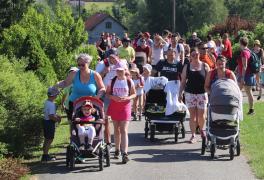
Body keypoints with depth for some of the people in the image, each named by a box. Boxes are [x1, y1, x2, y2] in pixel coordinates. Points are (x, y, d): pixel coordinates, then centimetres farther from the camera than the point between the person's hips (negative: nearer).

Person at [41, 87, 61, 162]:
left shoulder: (47, 102, 8)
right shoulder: (51, 104, -22)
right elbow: (51, 116, -27)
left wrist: (56, 116, 15)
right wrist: (57, 120, -12)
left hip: (46, 121, 10)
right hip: (50, 123, -10)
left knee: (46, 139, 17)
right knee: (50, 139, -3)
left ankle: (45, 155, 25)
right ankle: (45, 156, -1)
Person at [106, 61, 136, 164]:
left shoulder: (129, 81, -1)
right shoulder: (112, 81, 2)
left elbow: (134, 94, 4)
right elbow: (107, 93, 5)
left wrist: (127, 98, -15)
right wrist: (113, 97, -15)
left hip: (125, 106, -2)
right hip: (114, 105, 3)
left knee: (124, 130, -11)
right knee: (116, 129, 13)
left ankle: (124, 153, -18)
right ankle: (117, 150, 29)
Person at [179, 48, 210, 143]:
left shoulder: (205, 66, 3)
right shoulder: (187, 67, 6)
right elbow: (183, 81, 7)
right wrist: (180, 93, 0)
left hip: (202, 93, -1)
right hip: (190, 93, 1)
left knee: (201, 115, 0)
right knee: (192, 115, 0)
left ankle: (201, 129, 30)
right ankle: (193, 135, 7)